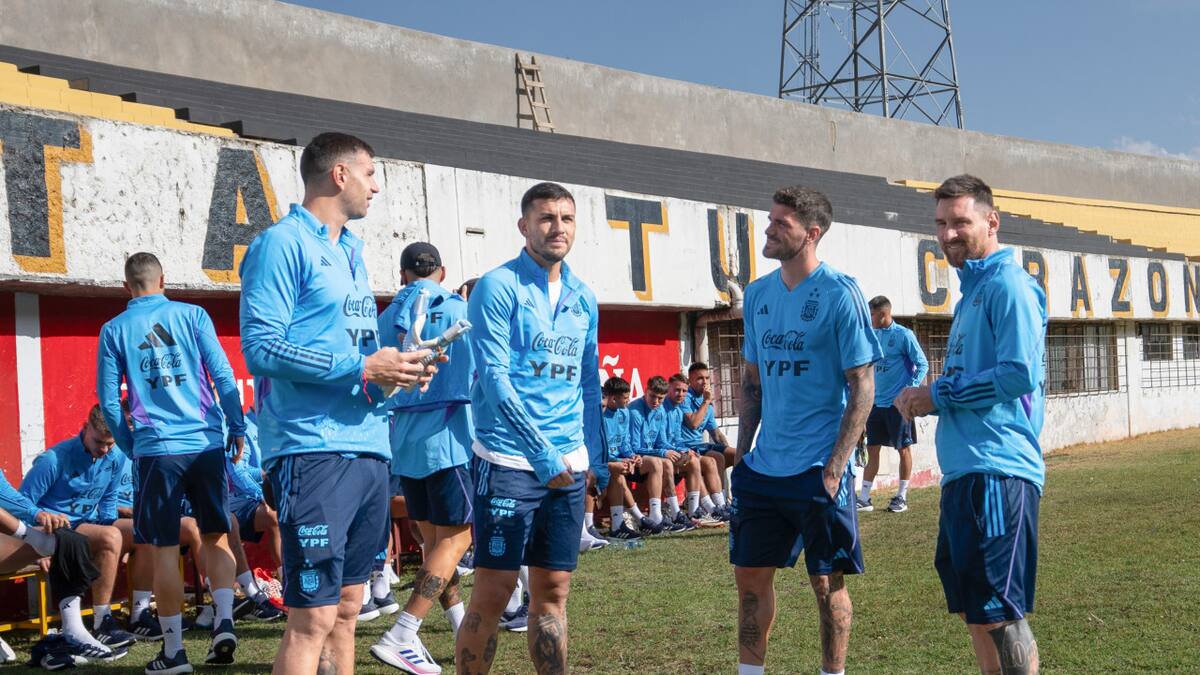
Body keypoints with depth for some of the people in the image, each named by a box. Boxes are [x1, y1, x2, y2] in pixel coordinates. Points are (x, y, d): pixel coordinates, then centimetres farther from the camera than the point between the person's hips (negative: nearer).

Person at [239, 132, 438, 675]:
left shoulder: (350, 251, 20)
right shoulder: (283, 243, -6)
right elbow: (261, 347, -15)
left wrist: (397, 367, 4)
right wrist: (362, 368, -16)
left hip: (369, 448, 9)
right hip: (313, 450, -9)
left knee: (346, 607, 13)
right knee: (313, 617, -8)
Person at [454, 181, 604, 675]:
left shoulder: (583, 298, 13)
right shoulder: (499, 287, -6)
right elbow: (494, 378, -13)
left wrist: (596, 455, 11)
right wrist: (541, 452, -17)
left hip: (569, 465, 6)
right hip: (509, 462, -6)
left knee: (553, 591, 10)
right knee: (493, 592, -4)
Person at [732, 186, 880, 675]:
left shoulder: (840, 295, -10)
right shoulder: (758, 293, 8)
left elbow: (862, 388, -11)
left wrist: (834, 466, -15)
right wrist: (742, 452, 10)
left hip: (819, 469, -6)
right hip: (763, 468, 6)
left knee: (827, 582, 5)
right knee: (750, 575, 10)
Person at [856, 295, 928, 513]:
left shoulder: (904, 335, -10)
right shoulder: (875, 336, 9)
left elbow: (922, 364, -9)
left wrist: (911, 389, -19)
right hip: (877, 402, 7)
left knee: (904, 449, 4)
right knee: (872, 450, 6)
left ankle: (902, 497, 14)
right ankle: (864, 498, 9)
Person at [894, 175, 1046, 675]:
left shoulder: (1008, 285, -10)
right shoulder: (971, 291, 19)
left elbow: (1020, 374, -21)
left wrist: (939, 394, -11)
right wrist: (926, 400, 9)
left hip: (998, 469, -10)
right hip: (963, 470, 10)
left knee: (997, 613, -6)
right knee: (971, 608, 16)